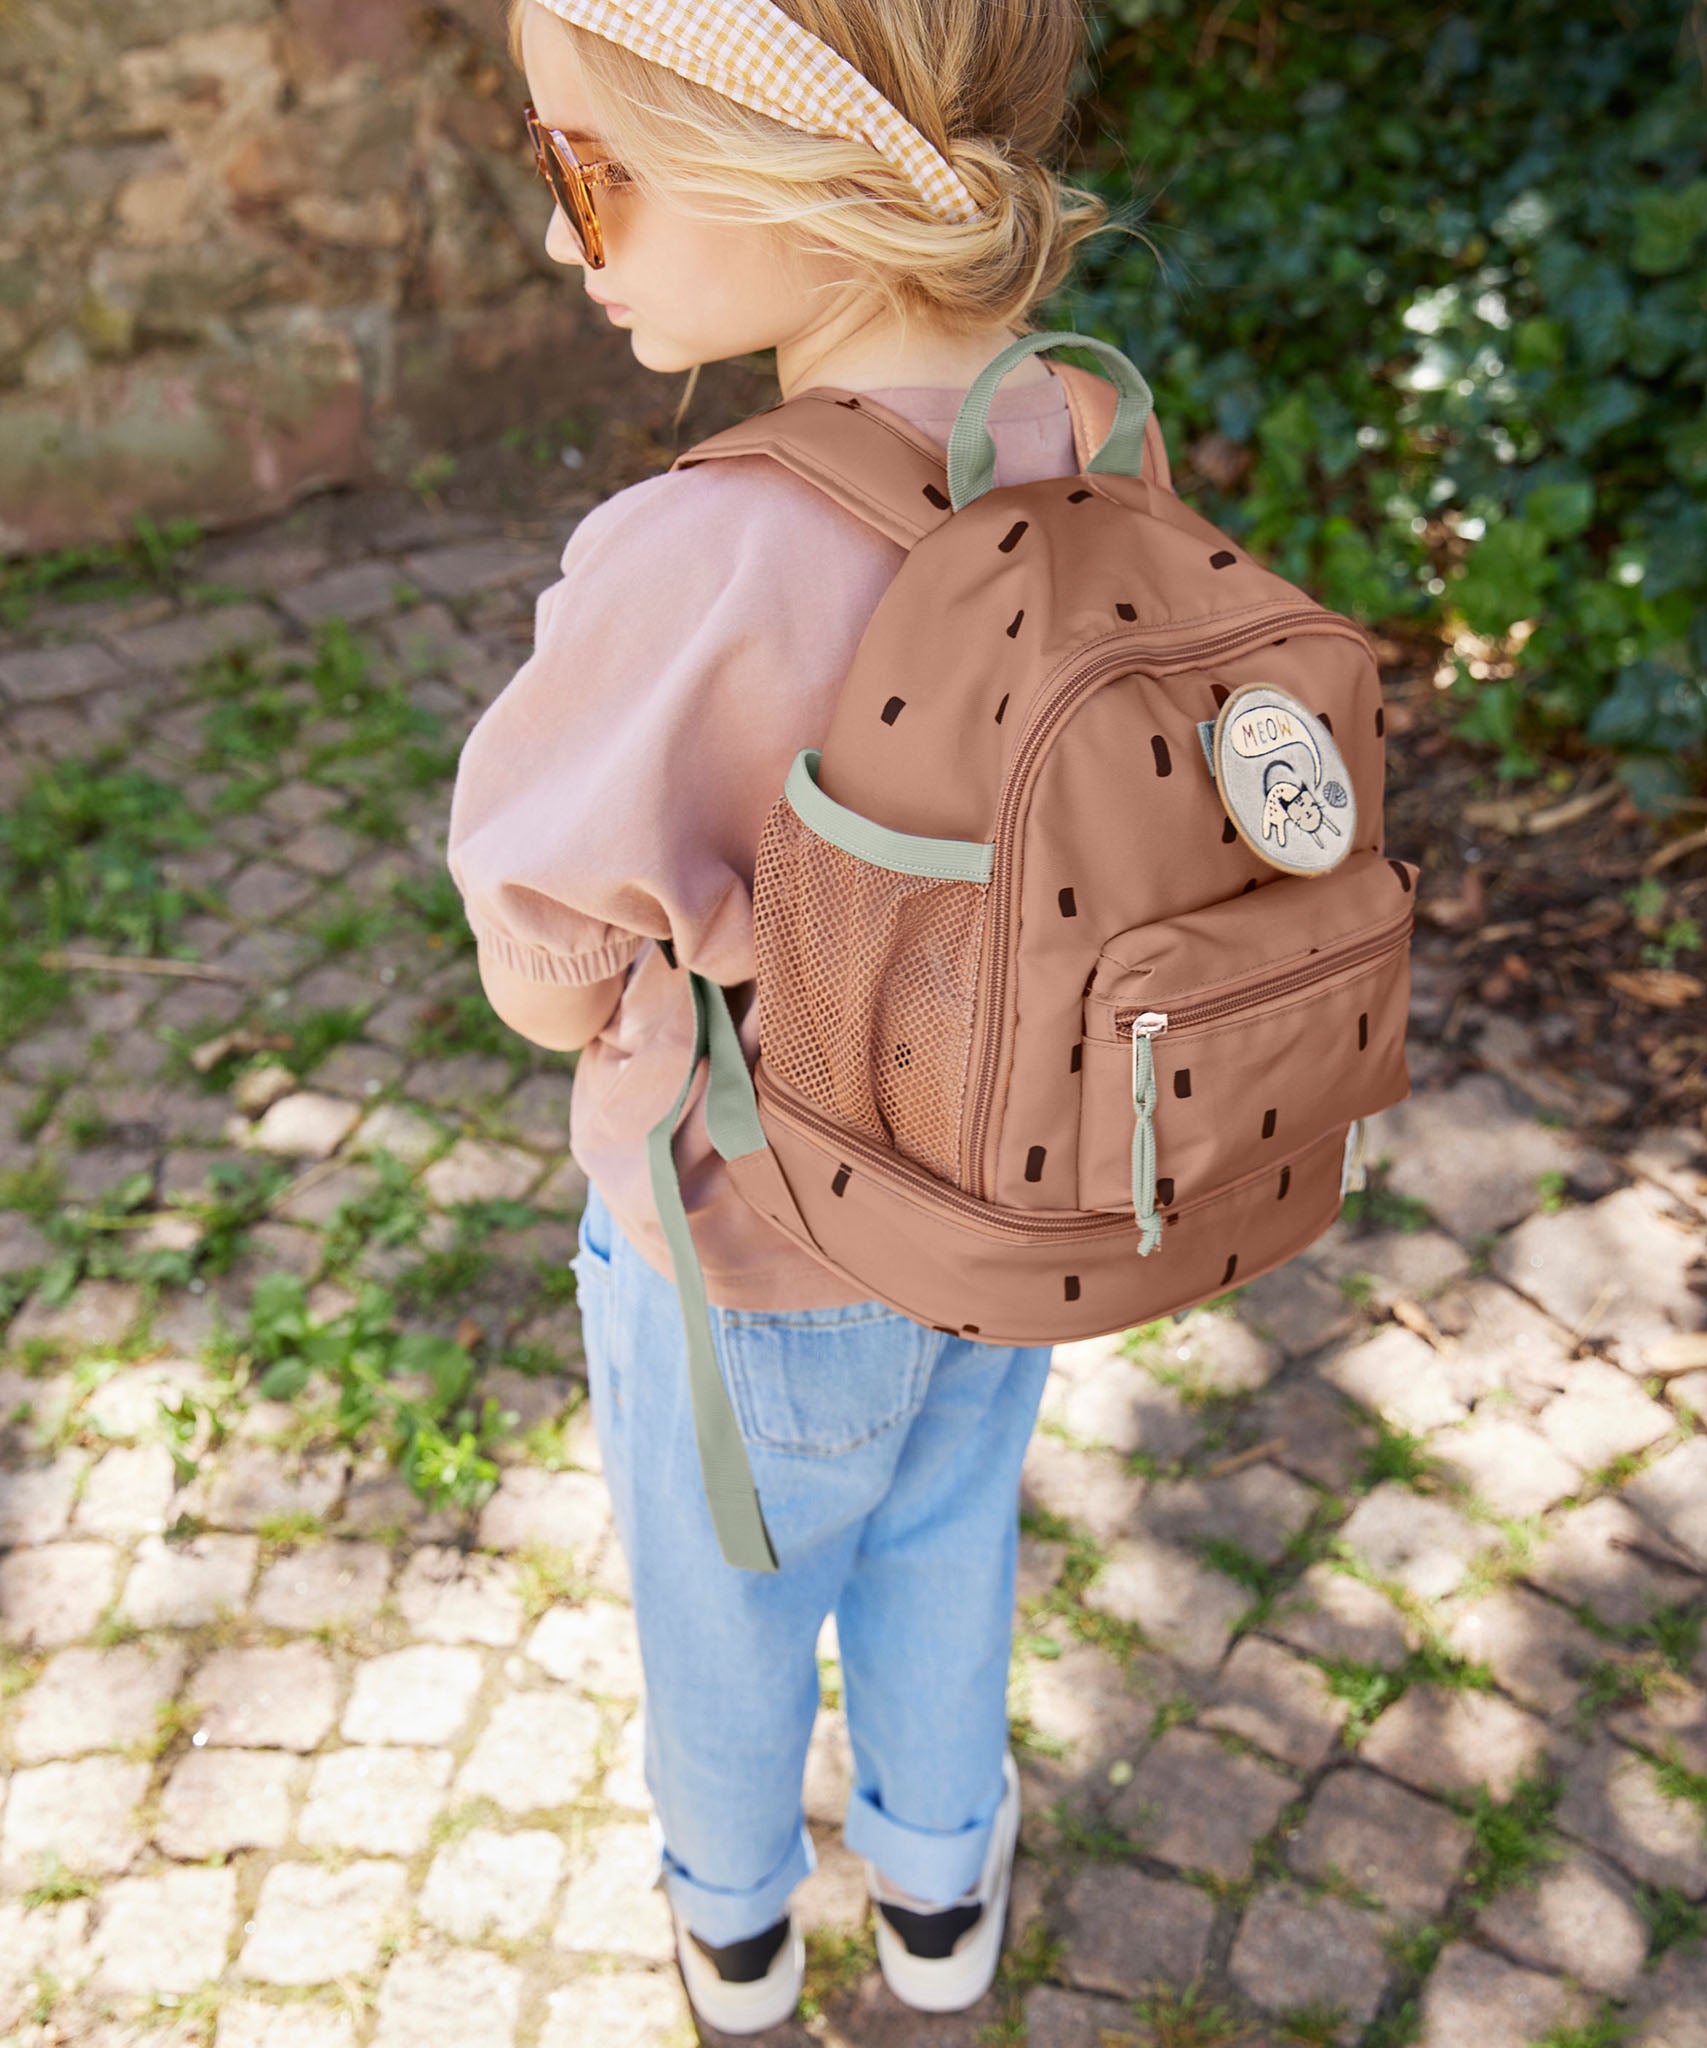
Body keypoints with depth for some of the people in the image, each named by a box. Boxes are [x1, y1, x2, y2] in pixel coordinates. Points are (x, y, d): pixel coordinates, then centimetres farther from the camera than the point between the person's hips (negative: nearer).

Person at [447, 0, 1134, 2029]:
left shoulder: (697, 567, -36)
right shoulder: (1092, 455, -15)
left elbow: (551, 964, -21)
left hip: (751, 1251, -5)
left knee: (729, 1600, 25)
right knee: (941, 1552, 30)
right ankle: (939, 1883, 55)